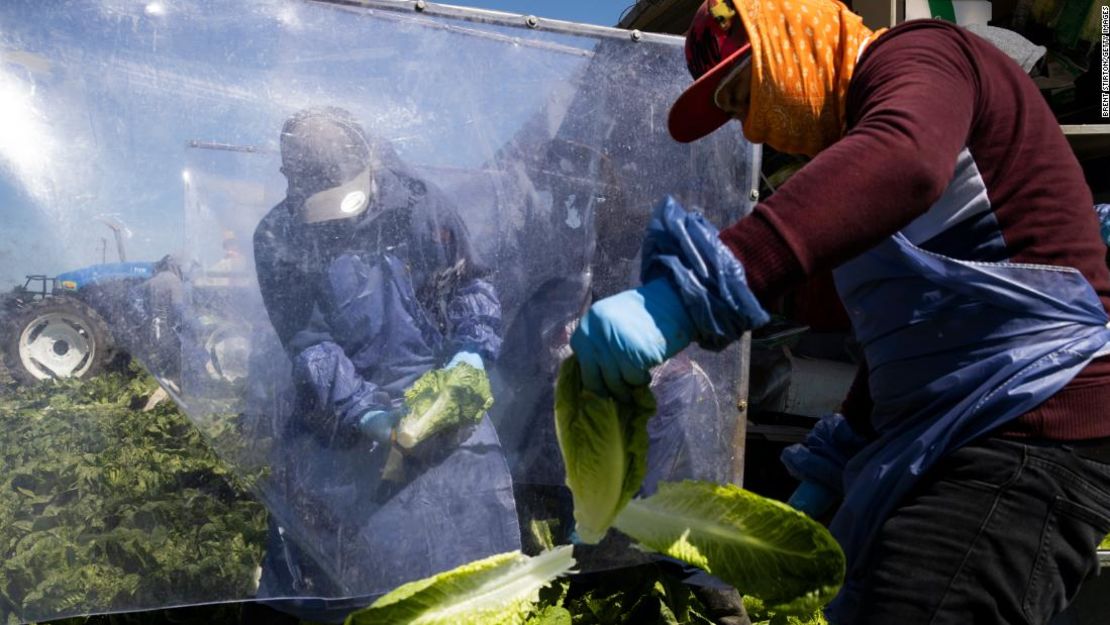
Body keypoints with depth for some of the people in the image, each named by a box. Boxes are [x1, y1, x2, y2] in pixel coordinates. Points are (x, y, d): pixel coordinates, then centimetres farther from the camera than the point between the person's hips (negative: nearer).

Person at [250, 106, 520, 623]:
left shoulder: (419, 202, -6)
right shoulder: (278, 241, -7)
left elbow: (470, 282, 6)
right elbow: (308, 343, -10)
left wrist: (473, 349, -11)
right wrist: (364, 413, -21)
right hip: (336, 404, 0)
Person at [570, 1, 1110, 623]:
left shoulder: (918, 56, -6)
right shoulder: (865, 118, 24)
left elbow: (901, 160, -33)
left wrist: (690, 292, -41)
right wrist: (831, 471, 26)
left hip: (1027, 437, -11)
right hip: (968, 452, 11)